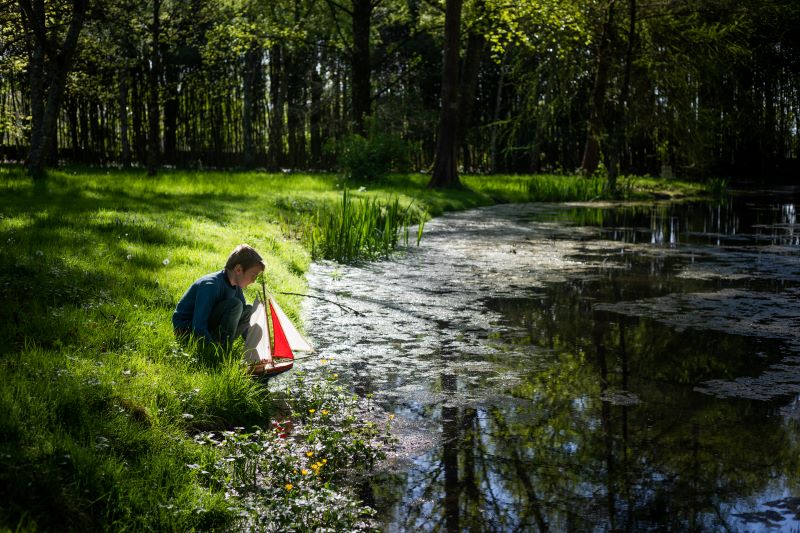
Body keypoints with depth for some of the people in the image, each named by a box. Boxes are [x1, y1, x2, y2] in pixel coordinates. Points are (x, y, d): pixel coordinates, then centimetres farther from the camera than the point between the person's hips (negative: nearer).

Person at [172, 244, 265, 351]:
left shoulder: (236, 287, 0)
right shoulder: (210, 285, -26)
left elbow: (244, 322, 9)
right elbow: (198, 329, -30)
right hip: (185, 329, -8)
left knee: (248, 310, -4)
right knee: (235, 305, -25)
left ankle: (223, 346, -9)